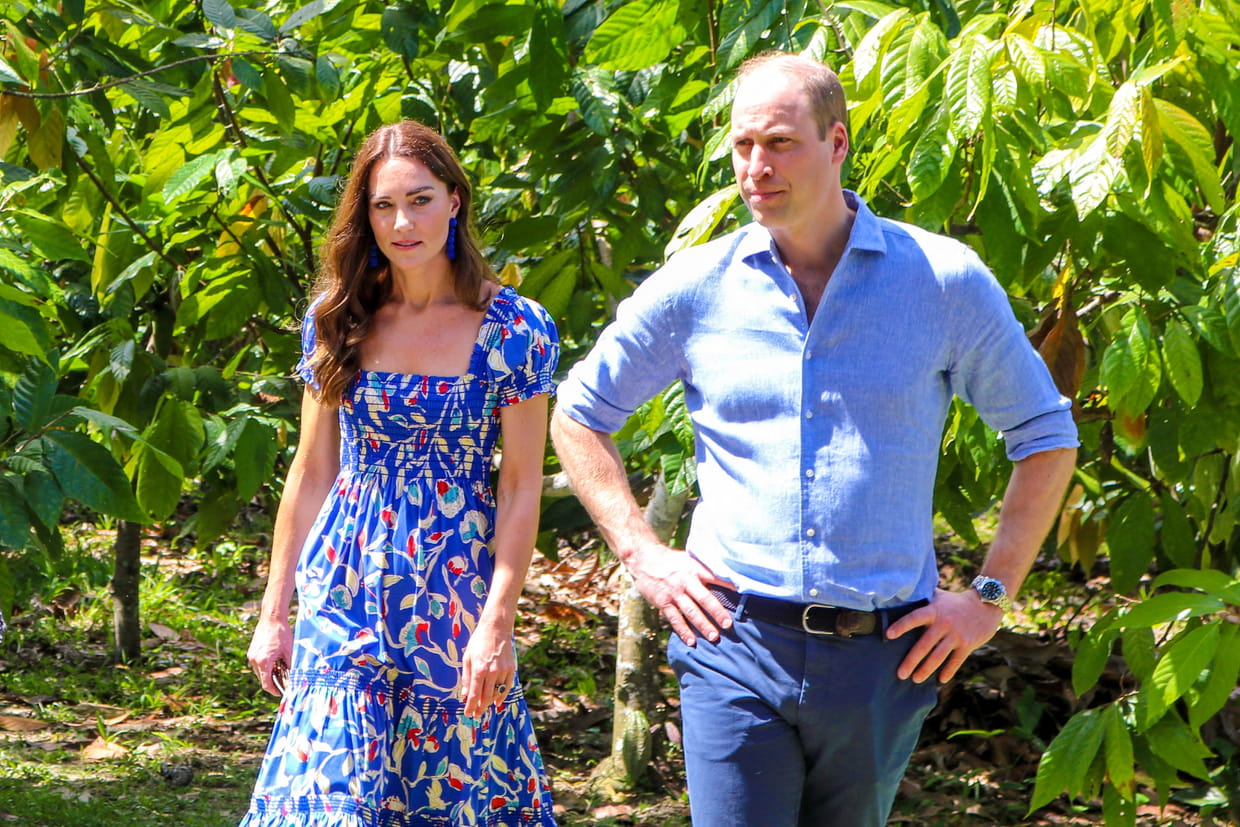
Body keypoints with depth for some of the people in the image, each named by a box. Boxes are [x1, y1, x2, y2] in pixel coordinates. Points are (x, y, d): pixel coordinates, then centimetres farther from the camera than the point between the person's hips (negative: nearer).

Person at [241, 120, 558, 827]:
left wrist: (497, 624, -10)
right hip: (346, 592, 2)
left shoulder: (514, 329, -4)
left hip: (459, 595, -2)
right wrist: (273, 615, 9)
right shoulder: (336, 319, 4)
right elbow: (311, 474, 9)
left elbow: (522, 489, -4)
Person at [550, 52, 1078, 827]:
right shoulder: (695, 287, 2)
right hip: (736, 645, 0)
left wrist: (990, 594, 3)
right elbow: (578, 415, 16)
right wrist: (642, 553, 5)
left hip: (884, 659, 1)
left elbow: (1046, 436, 10)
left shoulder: (944, 280, 0)